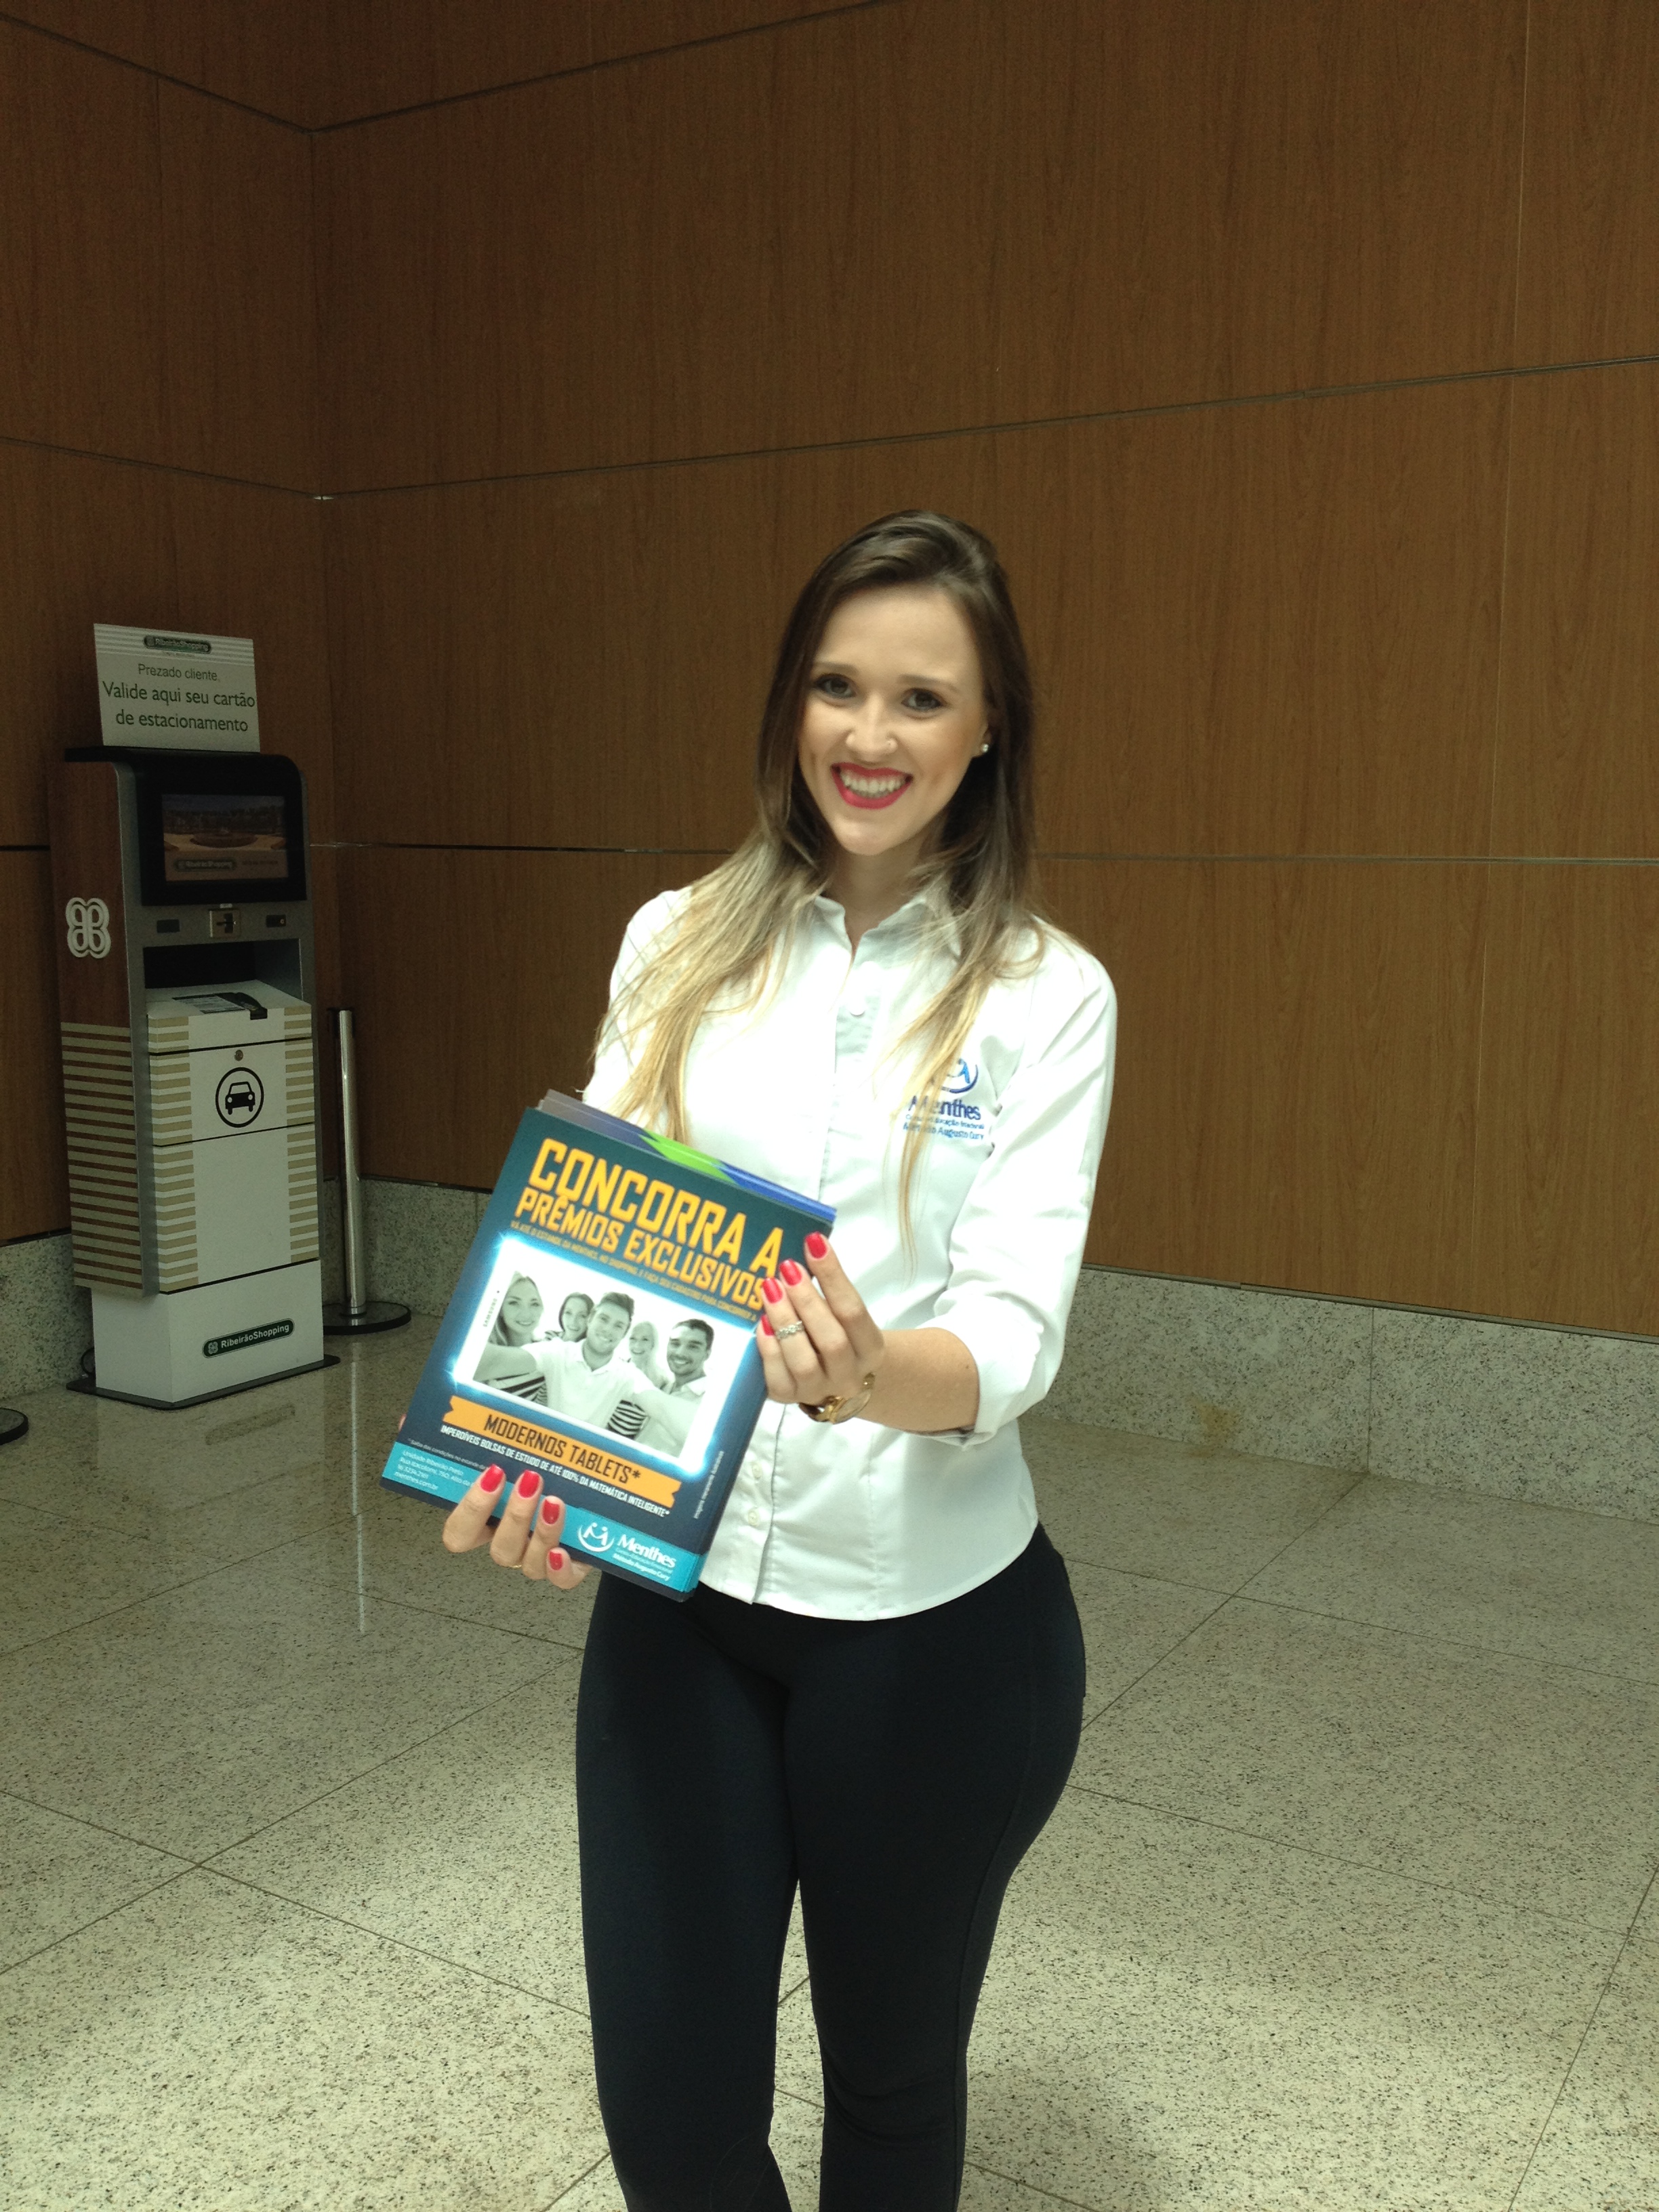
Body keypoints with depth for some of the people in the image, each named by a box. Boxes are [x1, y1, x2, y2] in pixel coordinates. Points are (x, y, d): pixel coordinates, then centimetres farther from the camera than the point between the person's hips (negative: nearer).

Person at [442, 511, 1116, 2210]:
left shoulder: (1046, 996, -6)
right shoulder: (677, 944, 1)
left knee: (891, 2075, 18)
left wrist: (880, 1376, -35)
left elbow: (1017, 1327, -13)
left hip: (932, 1618, -1)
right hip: (673, 1589, 2)